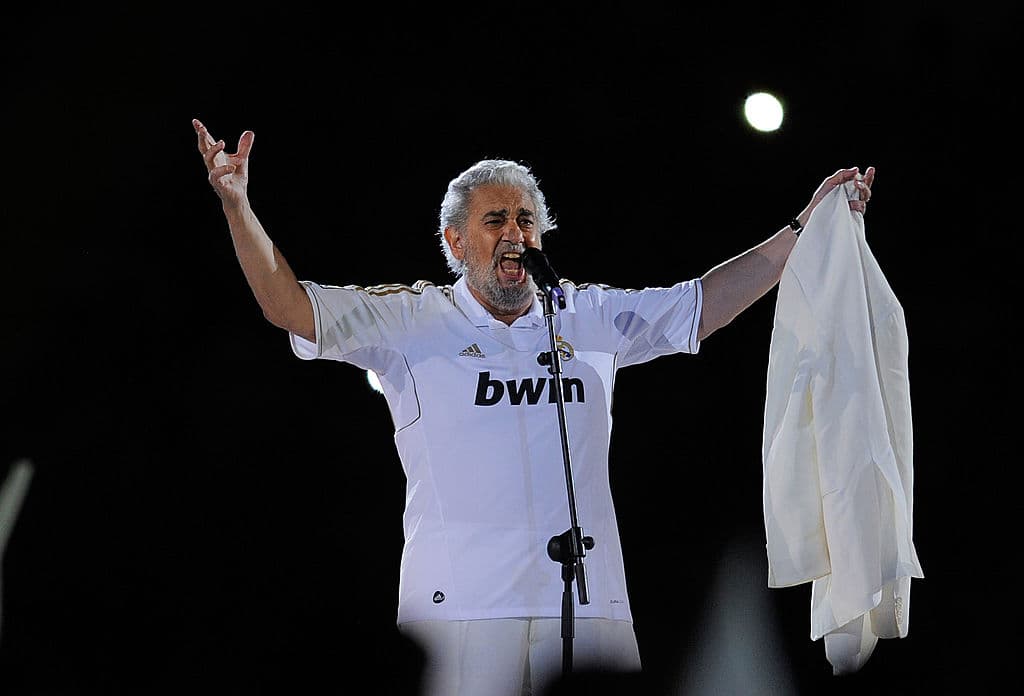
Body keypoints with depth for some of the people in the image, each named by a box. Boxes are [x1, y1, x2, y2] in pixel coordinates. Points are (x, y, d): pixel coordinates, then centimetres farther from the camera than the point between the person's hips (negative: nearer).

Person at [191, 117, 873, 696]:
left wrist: (807, 227, 18)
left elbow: (707, 303, 21)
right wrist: (237, 204, -10)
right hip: (459, 606, -3)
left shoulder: (591, 317, 17)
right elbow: (290, 305, 2)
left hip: (590, 605, 3)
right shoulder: (410, 321, 8)